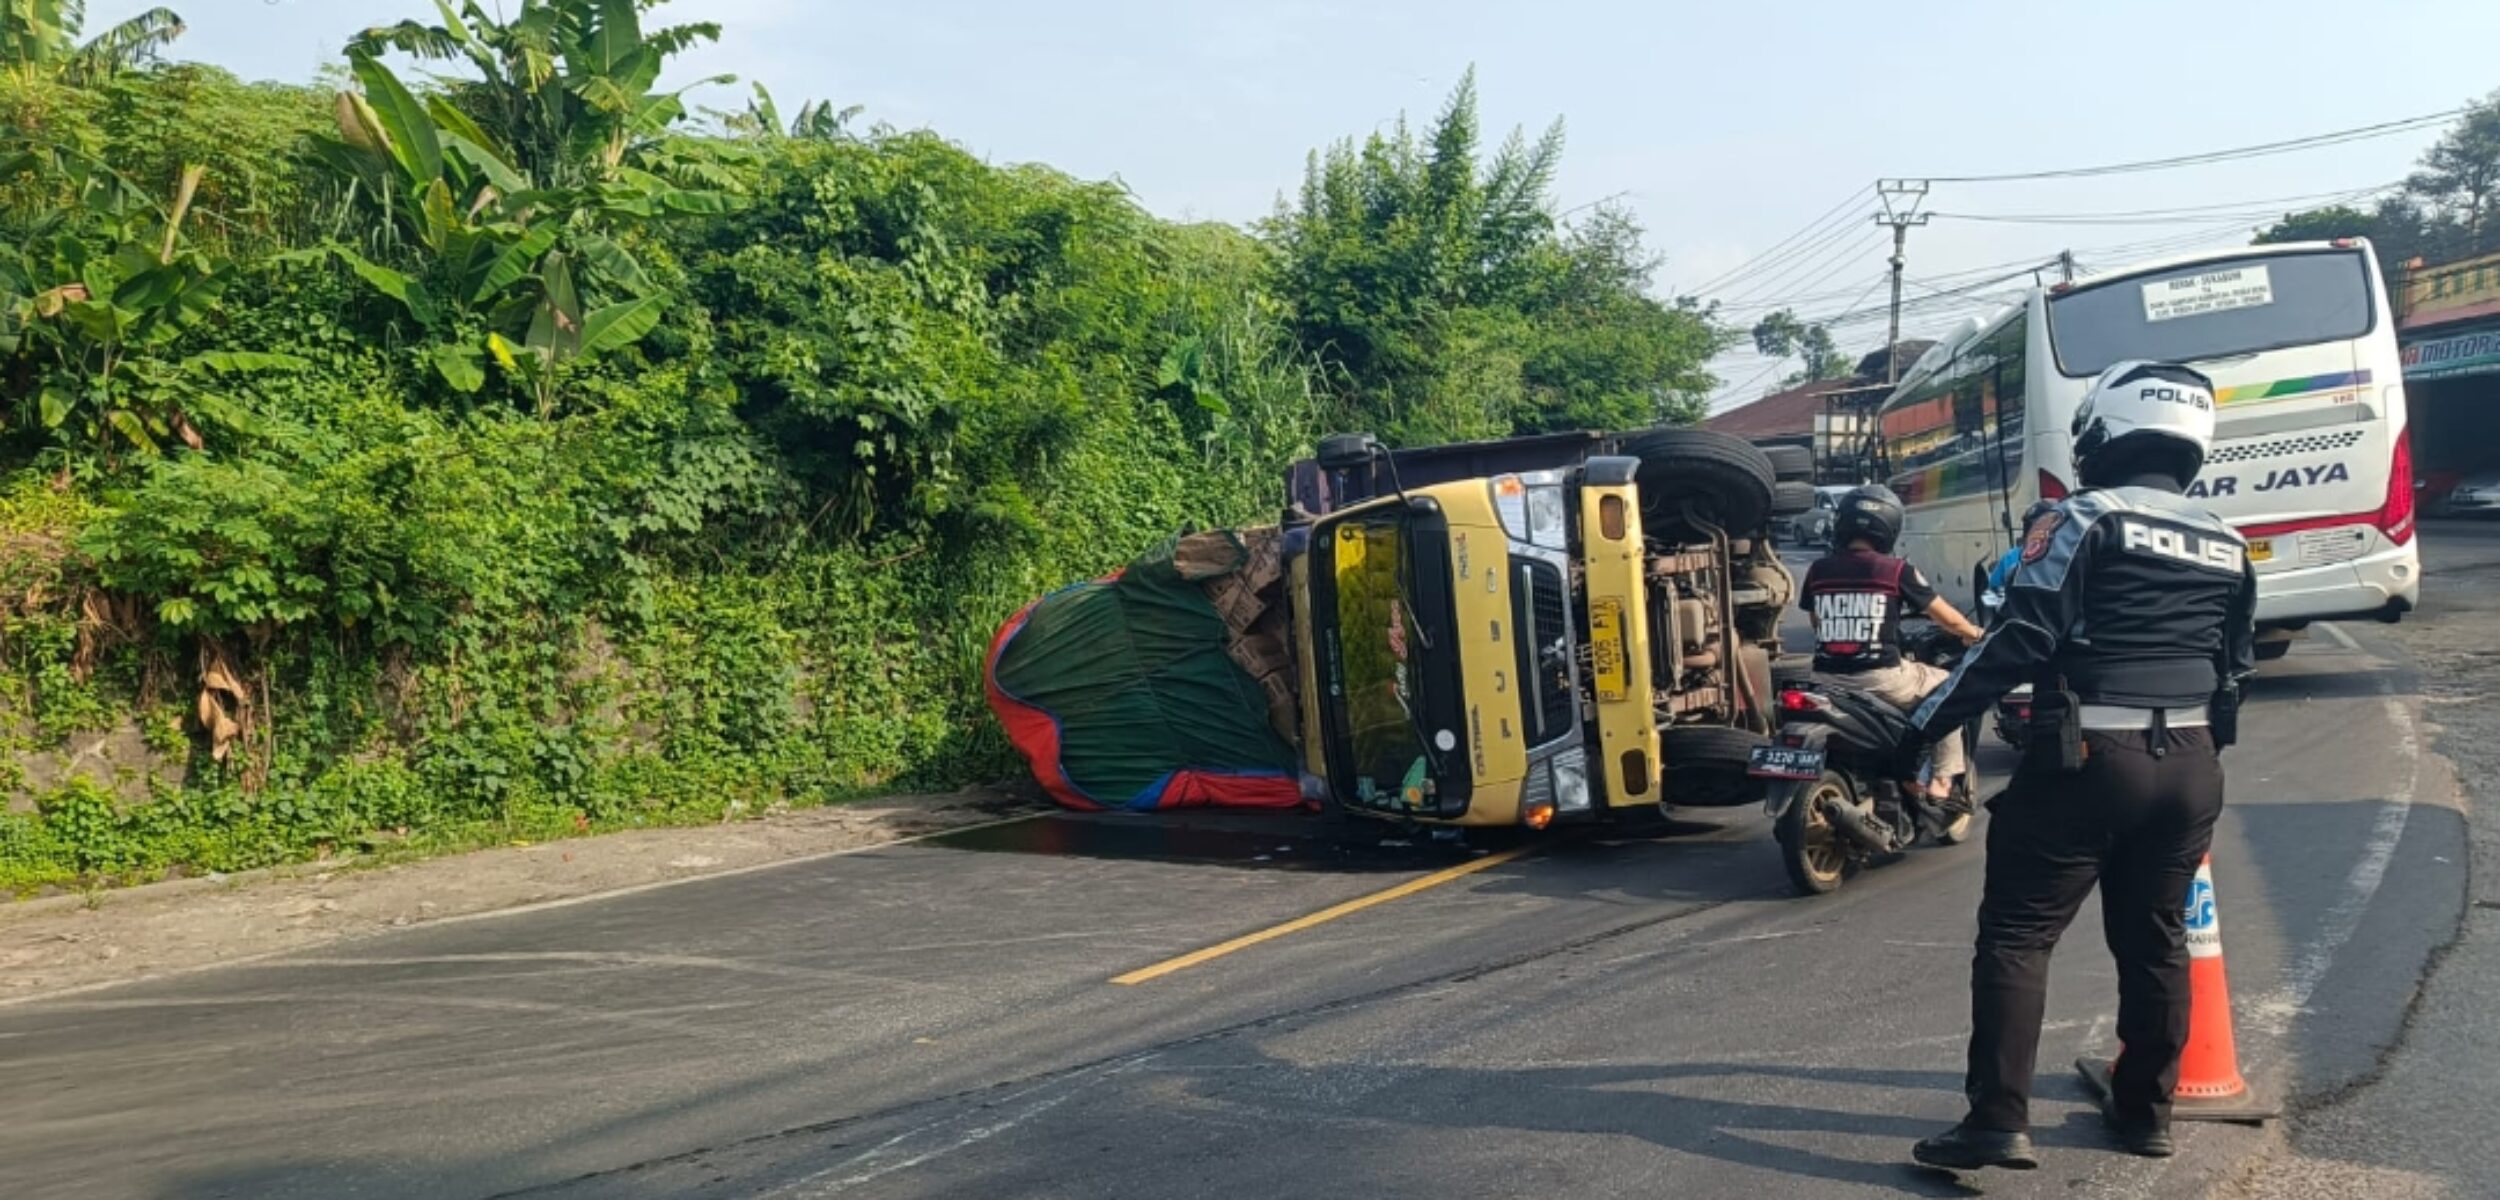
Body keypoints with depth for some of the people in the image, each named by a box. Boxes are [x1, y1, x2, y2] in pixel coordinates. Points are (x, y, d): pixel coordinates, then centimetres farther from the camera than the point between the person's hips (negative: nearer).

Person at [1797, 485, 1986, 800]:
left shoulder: (1817, 571, 5)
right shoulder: (1897, 571, -4)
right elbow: (1949, 620, 6)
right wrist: (1975, 634, 28)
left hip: (1827, 680, 4)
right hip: (1880, 678, -4)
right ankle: (1942, 781, 16)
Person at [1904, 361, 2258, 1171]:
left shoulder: (2084, 521, -9)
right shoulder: (2228, 547, 12)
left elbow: (2021, 641, -16)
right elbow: (2237, 665, 19)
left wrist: (1921, 725, -12)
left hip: (2090, 760, -7)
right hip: (2189, 767, 7)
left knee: (2016, 935, -3)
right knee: (2154, 938, 17)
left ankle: (2000, 1121, -8)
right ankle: (2146, 1111, 26)